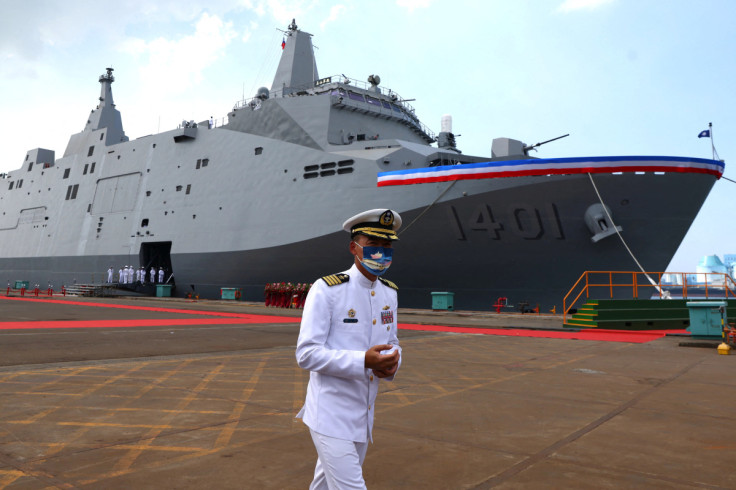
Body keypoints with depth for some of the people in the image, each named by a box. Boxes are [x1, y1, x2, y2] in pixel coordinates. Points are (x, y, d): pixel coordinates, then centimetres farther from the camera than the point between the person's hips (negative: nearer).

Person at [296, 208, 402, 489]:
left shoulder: (389, 293, 7)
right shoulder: (327, 290, -15)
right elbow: (306, 354, -18)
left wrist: (392, 362, -9)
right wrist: (363, 361, -28)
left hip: (363, 414, 7)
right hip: (331, 414, -7)